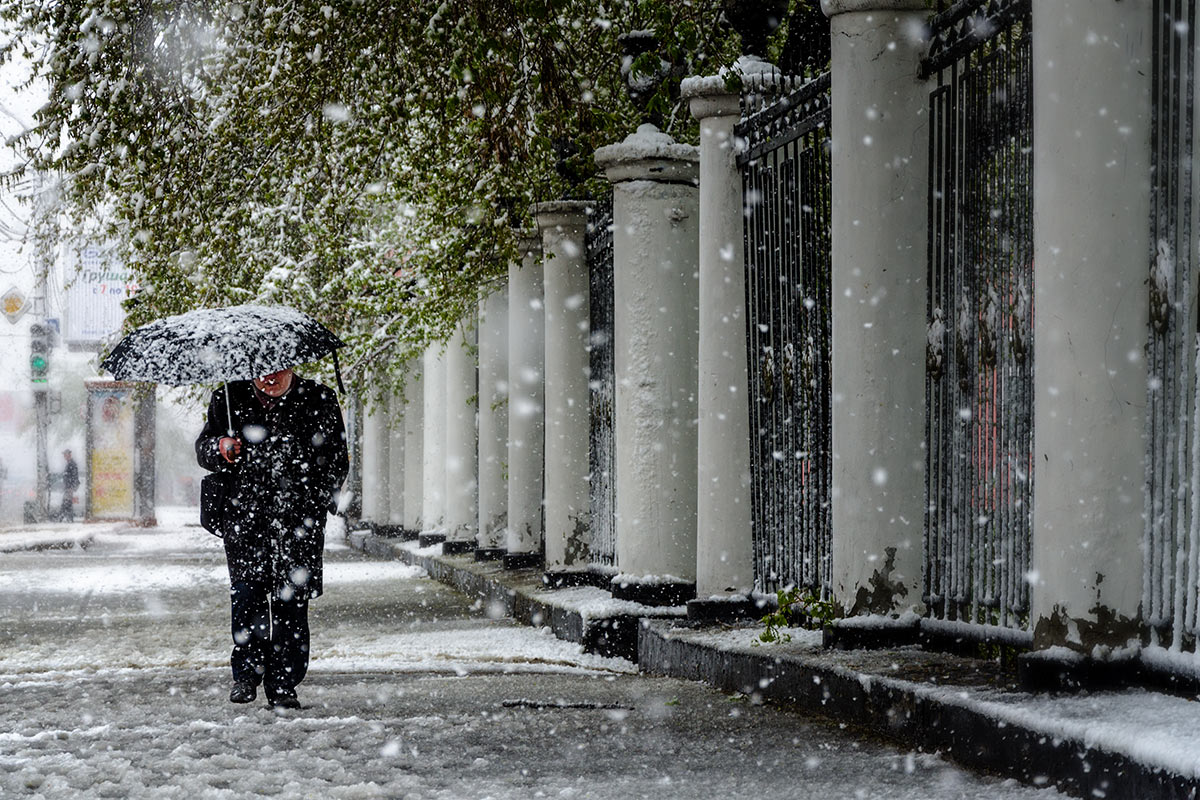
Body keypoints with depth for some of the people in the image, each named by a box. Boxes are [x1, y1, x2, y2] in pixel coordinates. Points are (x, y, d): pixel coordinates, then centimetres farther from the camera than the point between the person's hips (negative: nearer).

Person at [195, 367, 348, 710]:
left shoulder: (319, 401, 5)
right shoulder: (228, 399, 8)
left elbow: (337, 461, 9)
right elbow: (202, 449, 15)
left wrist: (315, 501, -4)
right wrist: (220, 448, -9)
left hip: (299, 517, -1)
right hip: (244, 512, 1)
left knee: (290, 598, -4)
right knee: (246, 590, -10)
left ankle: (282, 685, 3)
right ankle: (246, 672, 5)